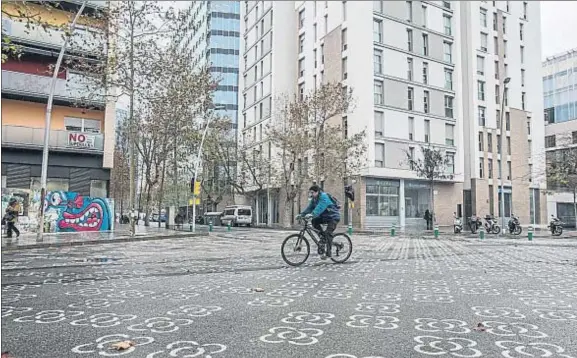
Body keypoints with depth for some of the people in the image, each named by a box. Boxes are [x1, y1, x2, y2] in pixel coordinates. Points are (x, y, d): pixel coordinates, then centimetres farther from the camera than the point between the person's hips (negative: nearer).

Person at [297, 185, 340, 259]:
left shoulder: (324, 196, -24)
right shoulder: (314, 199, 3)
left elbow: (320, 207, -38)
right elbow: (309, 207, -3)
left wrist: (312, 214, -50)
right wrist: (301, 214, -16)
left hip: (333, 217, -9)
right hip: (325, 216, 9)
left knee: (328, 233, -20)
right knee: (314, 222, -8)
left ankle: (328, 253, -17)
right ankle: (324, 236, 6)